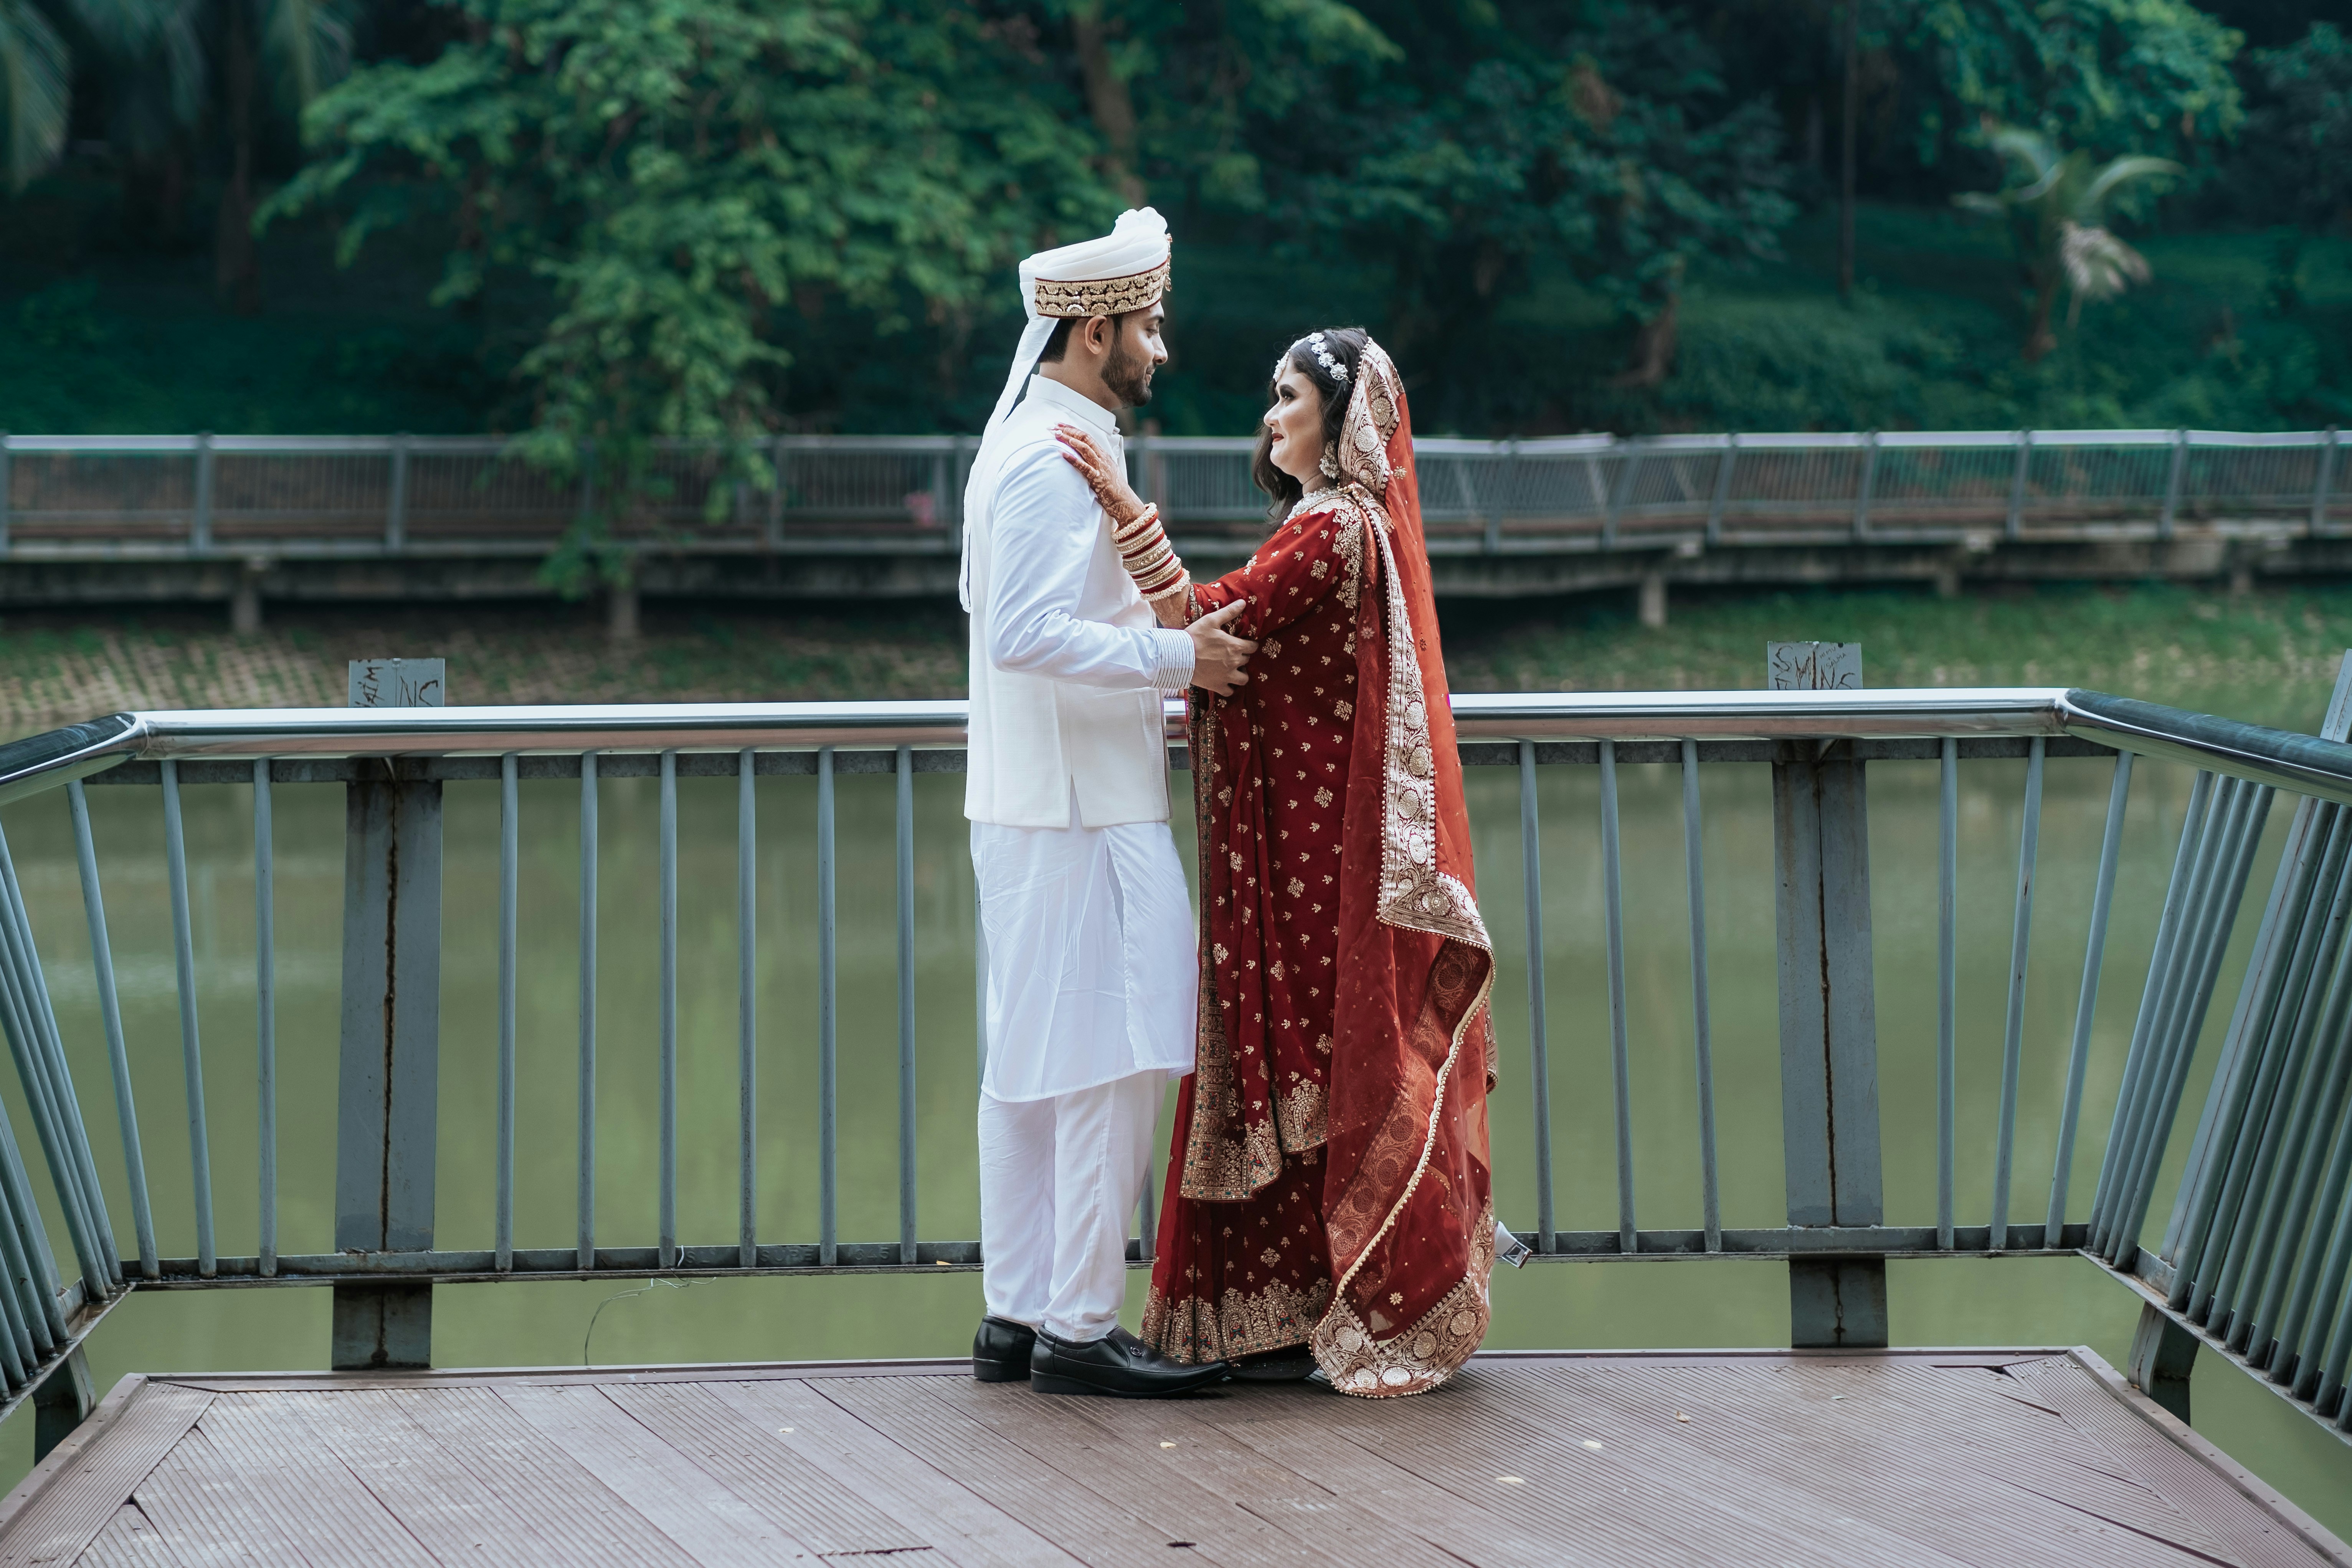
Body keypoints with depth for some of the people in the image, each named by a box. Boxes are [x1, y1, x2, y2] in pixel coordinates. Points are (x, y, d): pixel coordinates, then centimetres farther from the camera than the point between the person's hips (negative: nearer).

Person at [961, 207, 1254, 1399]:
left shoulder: (1032, 443, 17)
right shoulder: (1054, 462, -16)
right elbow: (1025, 633, -25)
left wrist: (1166, 645, 20)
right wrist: (1176, 656, -21)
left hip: (1037, 801, 11)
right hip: (1078, 809, -11)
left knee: (1034, 1064, 11)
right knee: (1113, 1060, -8)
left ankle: (1017, 1317, 16)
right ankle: (1079, 1328, -6)